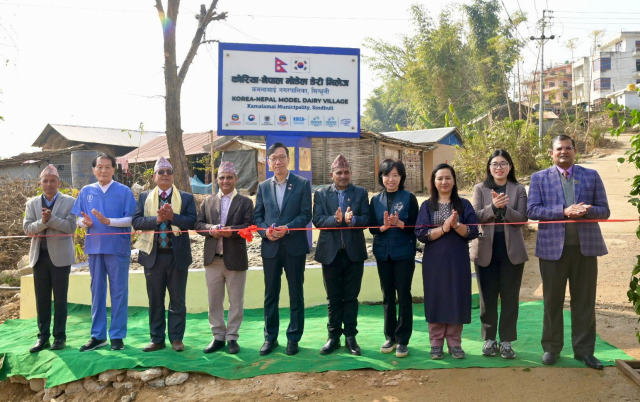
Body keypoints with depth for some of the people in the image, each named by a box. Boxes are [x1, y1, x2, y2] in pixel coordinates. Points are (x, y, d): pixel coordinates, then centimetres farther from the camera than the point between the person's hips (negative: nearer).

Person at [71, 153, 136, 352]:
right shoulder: (86, 191, 8)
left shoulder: (124, 191, -2)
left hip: (118, 248, -3)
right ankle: (97, 335, 18)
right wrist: (85, 222, -14)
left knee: (118, 291, 2)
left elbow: (131, 219, -7)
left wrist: (108, 221, -20)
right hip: (94, 247, 3)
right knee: (97, 291, 10)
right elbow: (79, 219, 9)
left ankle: (117, 335, 10)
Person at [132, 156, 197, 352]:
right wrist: (157, 219, -18)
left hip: (178, 255, -1)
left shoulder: (186, 198, 4)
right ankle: (157, 339, 18)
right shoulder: (144, 197, 9)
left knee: (177, 300, 5)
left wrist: (173, 217, -22)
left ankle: (176, 338, 15)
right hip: (153, 255, 1)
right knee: (155, 300, 9)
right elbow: (136, 221, -4)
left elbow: (192, 221, -8)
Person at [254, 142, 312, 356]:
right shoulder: (263, 186, 10)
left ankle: (293, 338, 17)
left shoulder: (302, 184, 0)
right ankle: (270, 337, 20)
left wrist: (287, 228, -19)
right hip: (270, 247, 3)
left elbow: (306, 214, -5)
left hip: (294, 246, -2)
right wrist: (265, 232, -11)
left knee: (296, 294, 5)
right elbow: (257, 216, 8)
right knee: (270, 295, 9)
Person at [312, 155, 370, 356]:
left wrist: (352, 220, -26)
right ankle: (333, 337, 19)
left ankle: (350, 337, 18)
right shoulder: (321, 194, 3)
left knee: (351, 297, 8)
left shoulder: (361, 193, 4)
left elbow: (366, 219, -5)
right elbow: (317, 219, -7)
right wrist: (336, 219, -25)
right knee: (333, 298, 9)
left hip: (354, 252, 0)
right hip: (330, 252, 0)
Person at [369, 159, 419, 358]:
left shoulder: (409, 198, -4)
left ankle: (402, 340, 10)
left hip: (404, 253, -3)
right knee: (387, 295, 11)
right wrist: (384, 227, -18)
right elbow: (372, 228, 2)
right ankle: (390, 336, 22)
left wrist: (399, 224, -24)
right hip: (383, 253, 3)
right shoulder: (376, 199, 5)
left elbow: (415, 226, -6)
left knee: (403, 295, 1)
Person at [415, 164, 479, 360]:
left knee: (457, 299, 3)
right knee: (436, 299, 3)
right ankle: (436, 343, 13)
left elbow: (473, 232, -3)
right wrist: (444, 228, -16)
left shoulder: (464, 204, 4)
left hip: (458, 260, 0)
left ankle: (454, 342, 15)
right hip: (434, 261, 0)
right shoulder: (427, 206, 3)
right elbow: (420, 234, -7)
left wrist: (456, 225, -19)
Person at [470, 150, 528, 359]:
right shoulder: (480, 189, 5)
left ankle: (506, 341, 13)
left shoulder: (518, 189, 3)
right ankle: (489, 339, 18)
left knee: (510, 296, 4)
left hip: (512, 250, 0)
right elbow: (475, 216, -6)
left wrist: (504, 208, -22)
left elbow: (522, 219, -5)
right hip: (486, 249, 0)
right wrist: (493, 206, -23)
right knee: (487, 296, 7)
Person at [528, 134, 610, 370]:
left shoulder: (591, 176, 9)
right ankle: (552, 348, 19)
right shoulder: (539, 178, 5)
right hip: (553, 246, -1)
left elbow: (604, 210, 5)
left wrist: (586, 211, -17)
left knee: (584, 301, 7)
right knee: (552, 300, 7)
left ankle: (584, 350, 18)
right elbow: (532, 210, -6)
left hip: (585, 246, 1)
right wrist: (564, 211, -18)